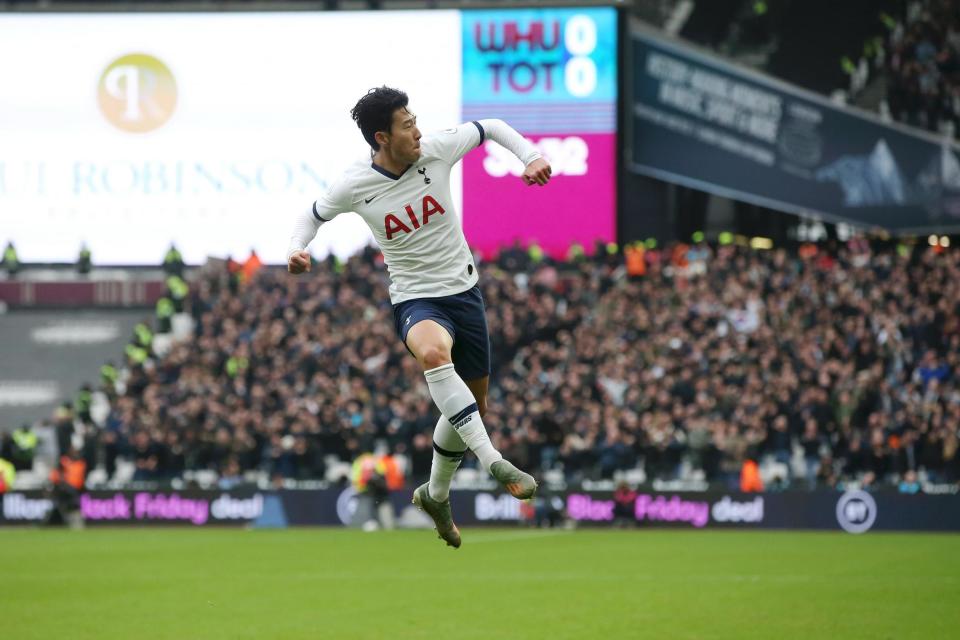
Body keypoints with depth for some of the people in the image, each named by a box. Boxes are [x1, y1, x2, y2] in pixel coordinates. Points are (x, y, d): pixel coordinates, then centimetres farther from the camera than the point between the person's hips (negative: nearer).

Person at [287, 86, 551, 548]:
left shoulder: (436, 150, -9)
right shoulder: (354, 185, -12)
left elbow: (490, 128, 8)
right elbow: (315, 214, 8)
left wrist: (529, 156, -6)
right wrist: (297, 248, -12)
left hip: (464, 291, 4)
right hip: (415, 300, -4)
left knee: (473, 403, 14)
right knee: (432, 352, -40)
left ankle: (436, 494, 38)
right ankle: (494, 464, -43)